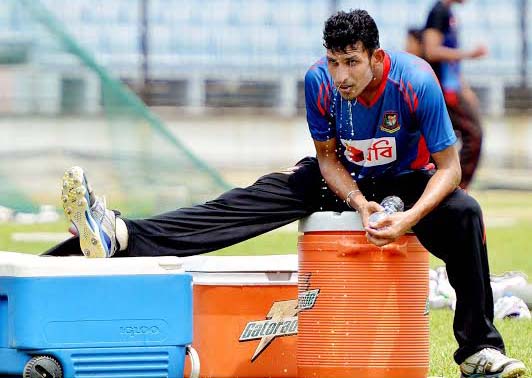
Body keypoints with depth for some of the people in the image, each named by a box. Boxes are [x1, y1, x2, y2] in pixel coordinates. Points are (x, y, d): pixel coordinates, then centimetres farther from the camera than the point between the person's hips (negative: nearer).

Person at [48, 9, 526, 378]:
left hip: (407, 180, -2)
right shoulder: (319, 82, -22)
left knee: (464, 212, -33)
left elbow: (449, 167, -24)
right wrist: (359, 204, -28)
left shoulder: (415, 82, -30)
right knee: (255, 200, -20)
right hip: (343, 176, 2)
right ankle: (123, 236, -38)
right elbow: (327, 157, -9)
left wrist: (409, 218, -40)